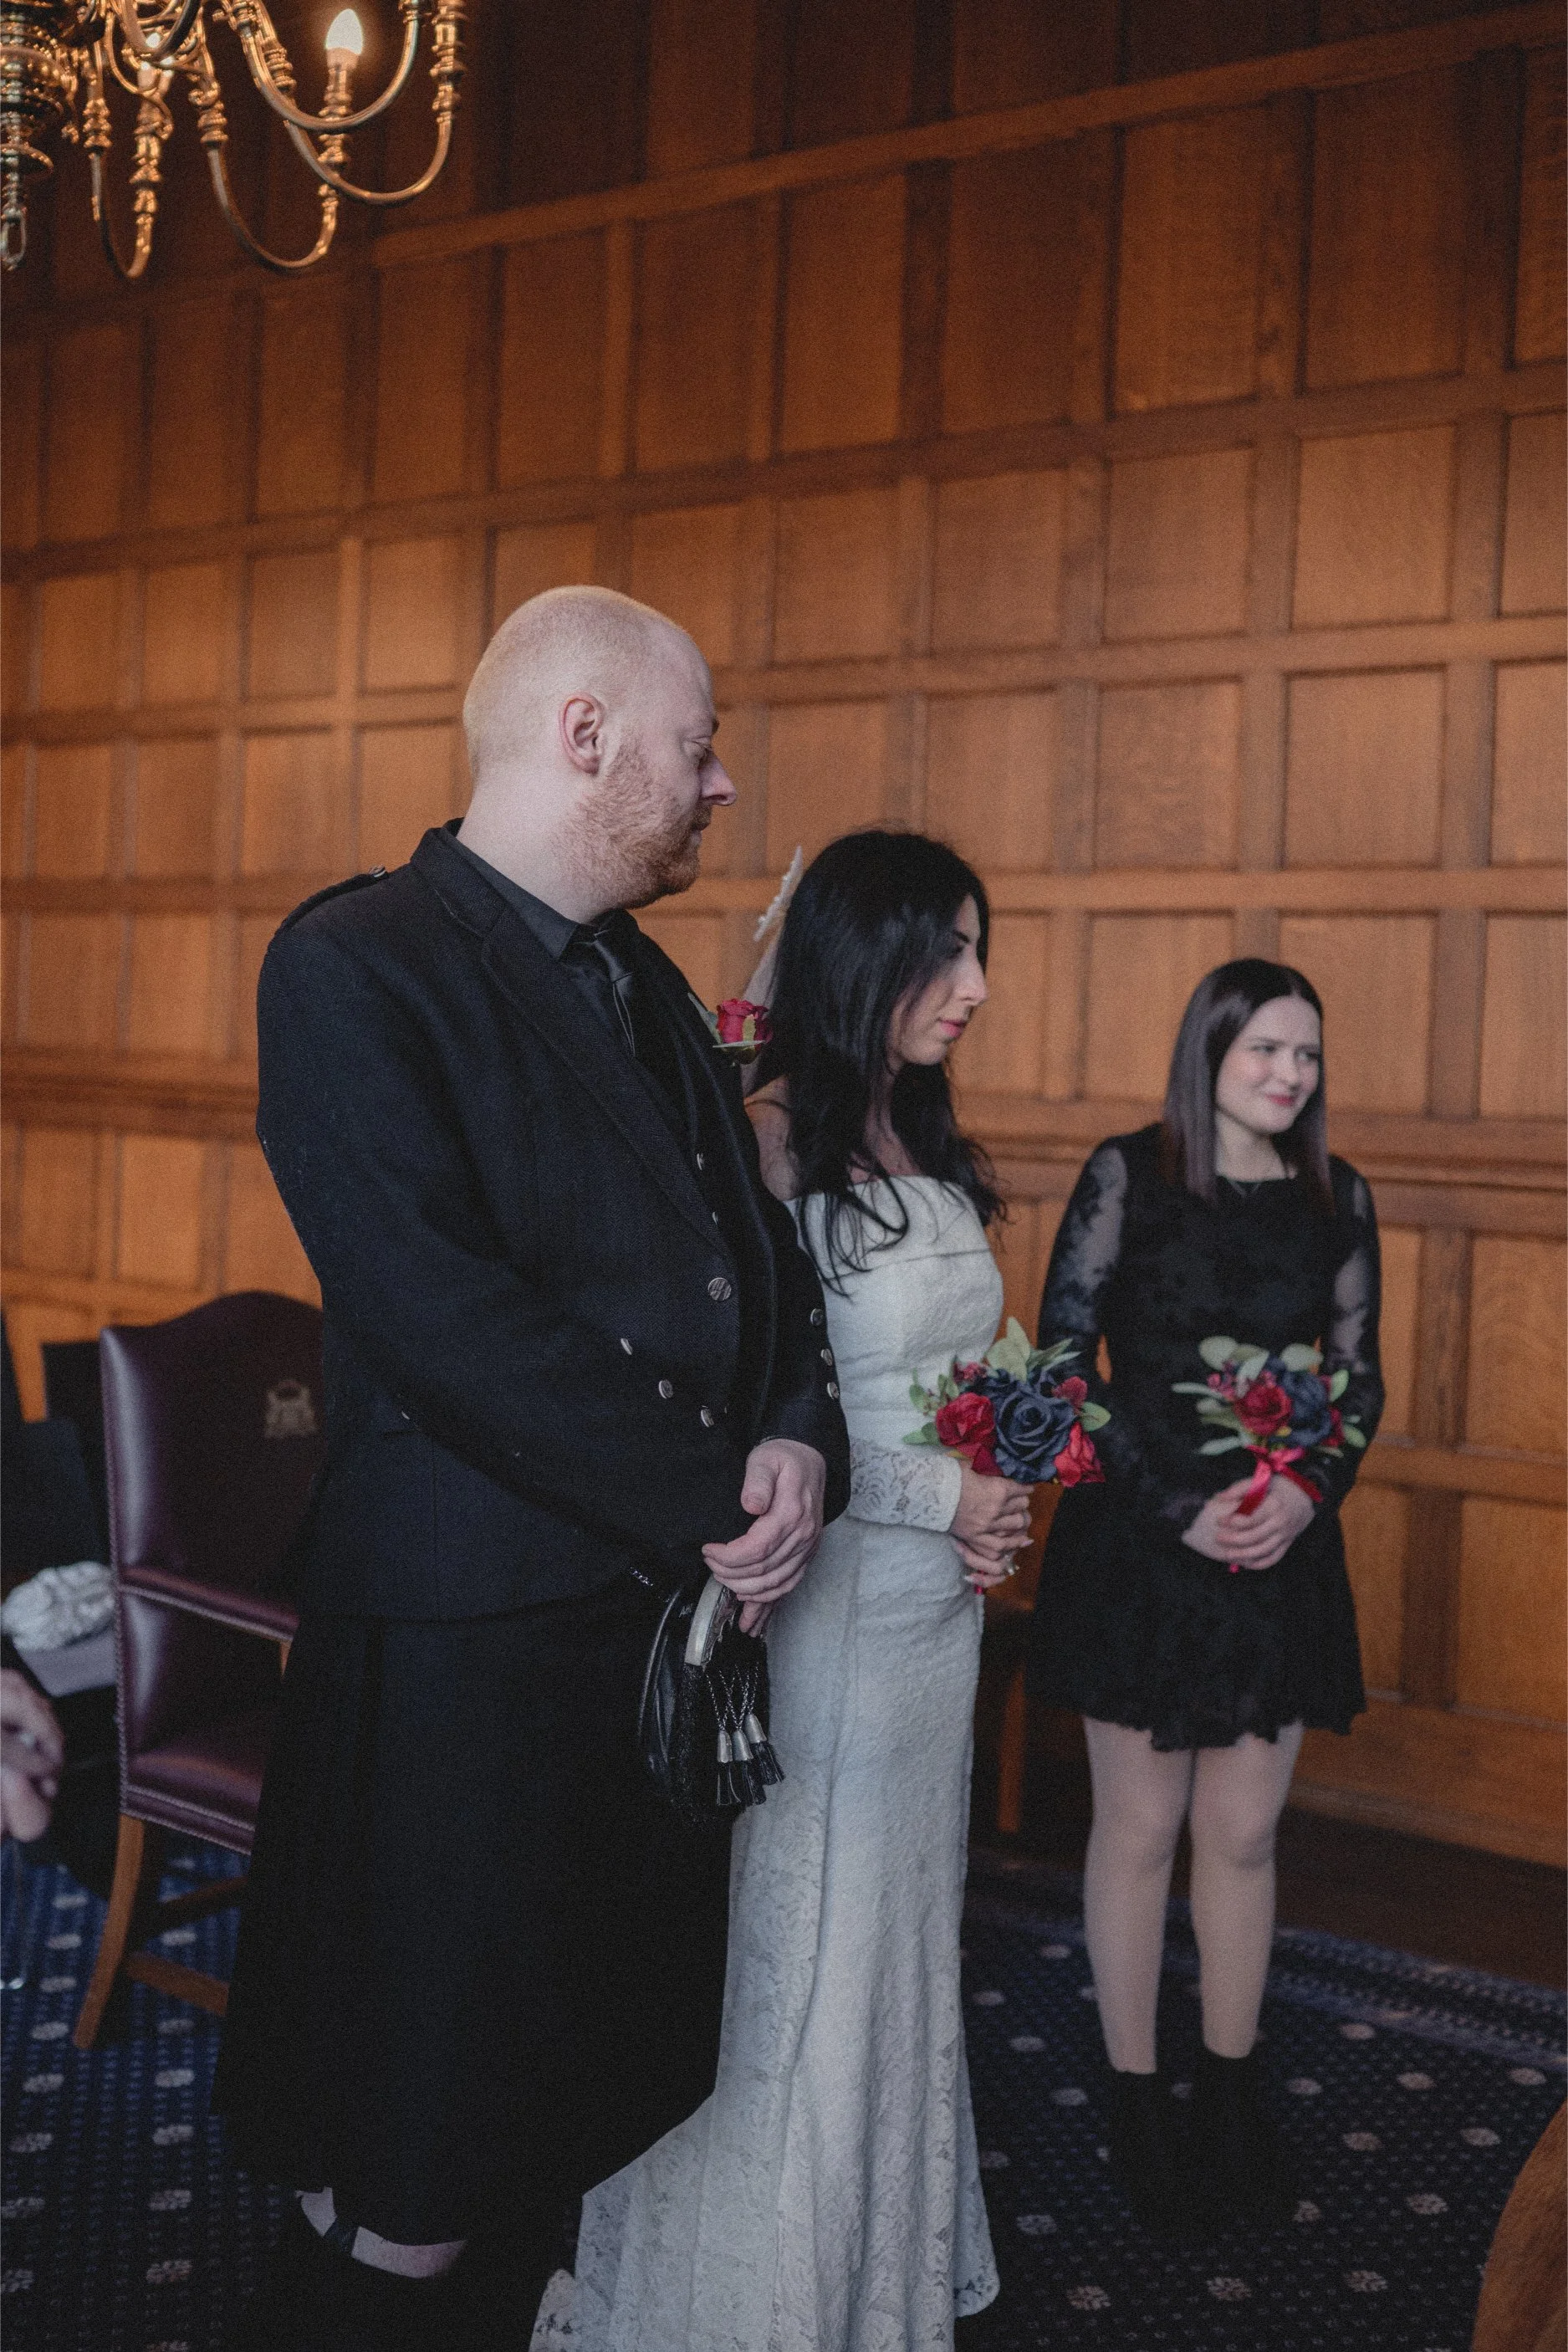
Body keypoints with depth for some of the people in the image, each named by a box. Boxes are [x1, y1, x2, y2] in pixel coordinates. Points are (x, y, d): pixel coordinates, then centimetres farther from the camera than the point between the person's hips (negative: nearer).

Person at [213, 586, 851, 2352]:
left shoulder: (649, 989, 13)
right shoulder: (356, 967, -13)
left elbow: (756, 1248, 14)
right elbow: (440, 1314, -22)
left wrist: (801, 1441, -6)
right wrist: (713, 1504, -17)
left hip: (674, 1612, 8)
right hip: (474, 1642, -8)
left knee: (573, 2096, 21)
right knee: (415, 2204, 4)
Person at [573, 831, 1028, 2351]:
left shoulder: (934, 1155, 8)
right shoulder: (766, 1143, -17)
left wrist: (999, 1506, 0)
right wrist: (937, 1494, -15)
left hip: (937, 1601, 8)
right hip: (817, 1599, -8)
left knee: (903, 1935, 19)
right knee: (796, 1952, 6)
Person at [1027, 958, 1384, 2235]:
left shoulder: (1339, 1195, 5)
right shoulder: (1129, 1173, -6)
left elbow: (1361, 1375, 10)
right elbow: (1063, 1360, -8)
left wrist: (1309, 1490, -9)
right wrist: (1176, 1507, -14)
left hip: (1283, 1548, 3)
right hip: (1136, 1545, -3)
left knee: (1244, 1834, 10)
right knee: (1140, 1828, 8)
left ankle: (1233, 2090, 27)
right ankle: (1137, 2099, 23)